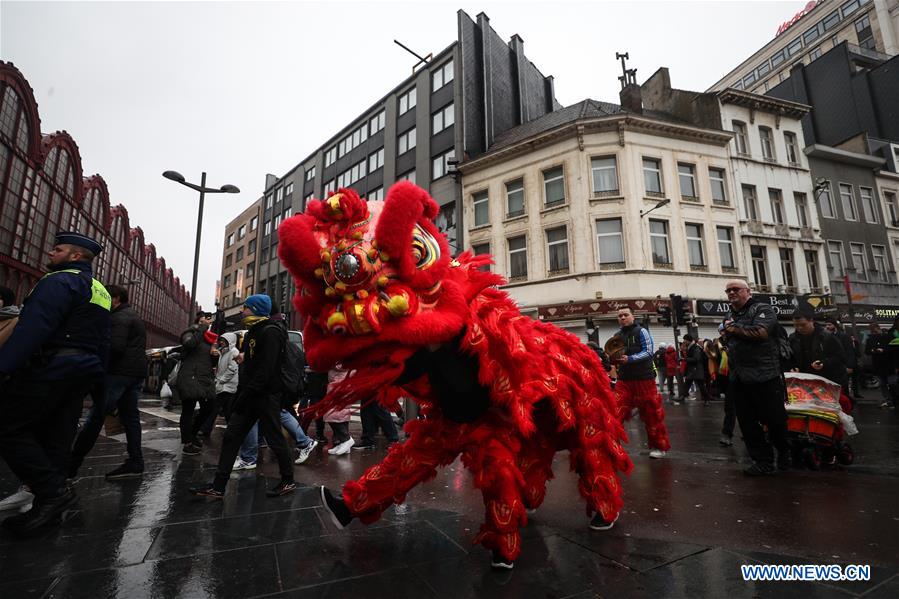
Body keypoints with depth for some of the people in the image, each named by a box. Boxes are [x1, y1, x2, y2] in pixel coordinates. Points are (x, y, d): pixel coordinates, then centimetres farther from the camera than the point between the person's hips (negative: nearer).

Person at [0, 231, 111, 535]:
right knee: (56, 437, 12)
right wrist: (93, 377, 23)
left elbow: (32, 328, -22)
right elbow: (102, 343, 21)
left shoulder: (60, 281, -8)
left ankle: (53, 492, -7)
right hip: (84, 371, 9)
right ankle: (53, 506, 15)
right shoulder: (101, 292, 21)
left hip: (50, 367, -9)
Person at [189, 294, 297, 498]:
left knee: (275, 439, 2)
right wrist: (240, 393, 11)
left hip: (266, 395, -9)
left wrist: (245, 395, -20)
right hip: (249, 396, 9)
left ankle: (288, 481, 17)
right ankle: (218, 487, 14)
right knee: (231, 437, 7)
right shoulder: (252, 332, 16)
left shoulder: (270, 332, -16)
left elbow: (265, 369, -23)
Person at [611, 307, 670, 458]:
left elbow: (648, 352, -12)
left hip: (644, 378, -4)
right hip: (624, 380, 4)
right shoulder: (617, 336, 10)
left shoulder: (641, 332, -3)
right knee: (615, 412, -4)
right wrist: (614, 359, -9)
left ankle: (659, 446, 23)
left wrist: (629, 359, -24)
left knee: (651, 414, 7)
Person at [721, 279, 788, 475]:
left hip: (764, 377, -7)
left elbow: (761, 332, -22)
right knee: (747, 423, 8)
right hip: (738, 379, 7)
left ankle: (785, 452, 30)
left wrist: (734, 329, -9)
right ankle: (763, 461, 18)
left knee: (774, 419, 4)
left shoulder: (761, 309, -3)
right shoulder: (730, 316, 18)